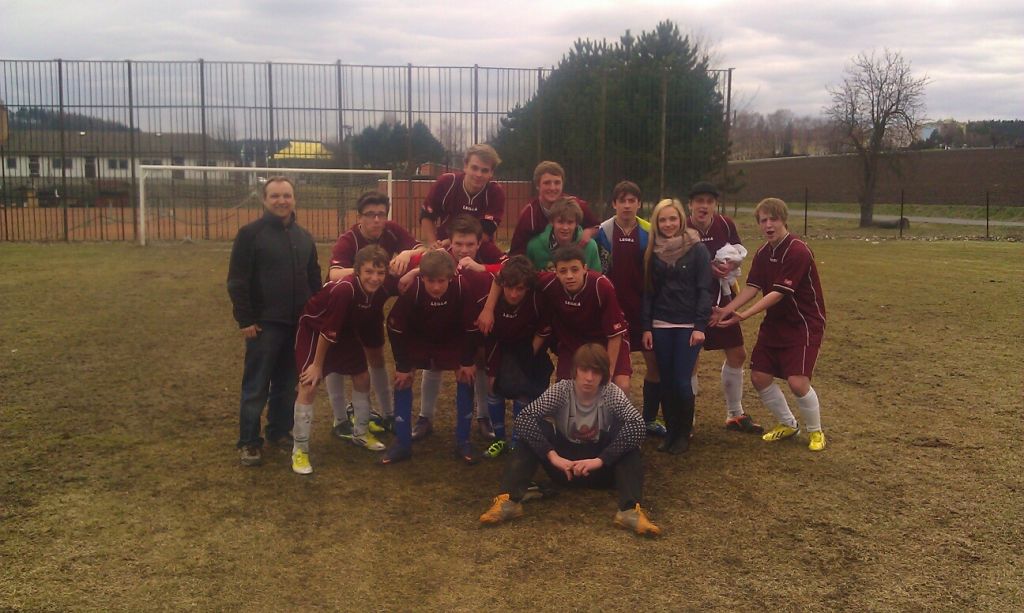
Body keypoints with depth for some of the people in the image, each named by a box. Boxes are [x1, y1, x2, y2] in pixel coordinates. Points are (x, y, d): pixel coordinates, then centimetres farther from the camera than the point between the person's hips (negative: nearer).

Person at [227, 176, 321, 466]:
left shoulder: (304, 236, 13)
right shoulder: (250, 233, -6)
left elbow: (314, 279, 19)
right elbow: (237, 281, -9)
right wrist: (245, 320, -12)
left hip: (298, 323, 5)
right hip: (264, 324, -5)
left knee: (287, 384, 13)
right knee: (256, 386, 1)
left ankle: (280, 432, 26)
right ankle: (249, 442, 10)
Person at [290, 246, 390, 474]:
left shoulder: (381, 291, -19)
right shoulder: (344, 289, -39)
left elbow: (372, 319, 4)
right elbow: (327, 331, -28)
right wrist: (318, 365, -19)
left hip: (346, 331, 7)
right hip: (314, 329, -7)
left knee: (362, 377, 11)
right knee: (309, 385, -14)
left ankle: (360, 432, 33)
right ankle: (300, 450, -2)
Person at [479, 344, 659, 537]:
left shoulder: (612, 394, -15)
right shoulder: (561, 390, -15)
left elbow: (638, 426, -31)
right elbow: (523, 419, -25)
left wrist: (600, 460, -36)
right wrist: (552, 456, -33)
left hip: (600, 469, 0)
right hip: (564, 466, 1)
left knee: (628, 436, -26)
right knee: (536, 428, -23)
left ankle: (631, 510, -40)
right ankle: (509, 500, -36)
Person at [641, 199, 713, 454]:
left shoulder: (697, 250, -4)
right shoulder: (652, 252, 7)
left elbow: (704, 290, -6)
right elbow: (648, 292, 9)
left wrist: (700, 326, -13)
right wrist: (646, 327, 3)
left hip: (688, 325, -3)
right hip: (660, 326, 3)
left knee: (681, 381, -6)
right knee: (666, 381, 6)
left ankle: (684, 433, 11)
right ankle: (671, 430, 18)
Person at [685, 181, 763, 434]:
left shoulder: (725, 225, -5)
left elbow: (739, 253, 8)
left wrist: (730, 265, -15)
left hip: (721, 298, 5)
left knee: (736, 354, 12)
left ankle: (735, 415, 31)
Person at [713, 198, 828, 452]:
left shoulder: (798, 251, -20)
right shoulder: (762, 253, 4)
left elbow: (778, 293, -25)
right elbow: (752, 287, -4)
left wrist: (743, 316, -30)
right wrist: (727, 309, -19)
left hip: (804, 324, -7)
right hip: (775, 323, 7)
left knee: (797, 381, -15)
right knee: (759, 377, 3)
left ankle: (815, 431, 12)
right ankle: (788, 424, 26)